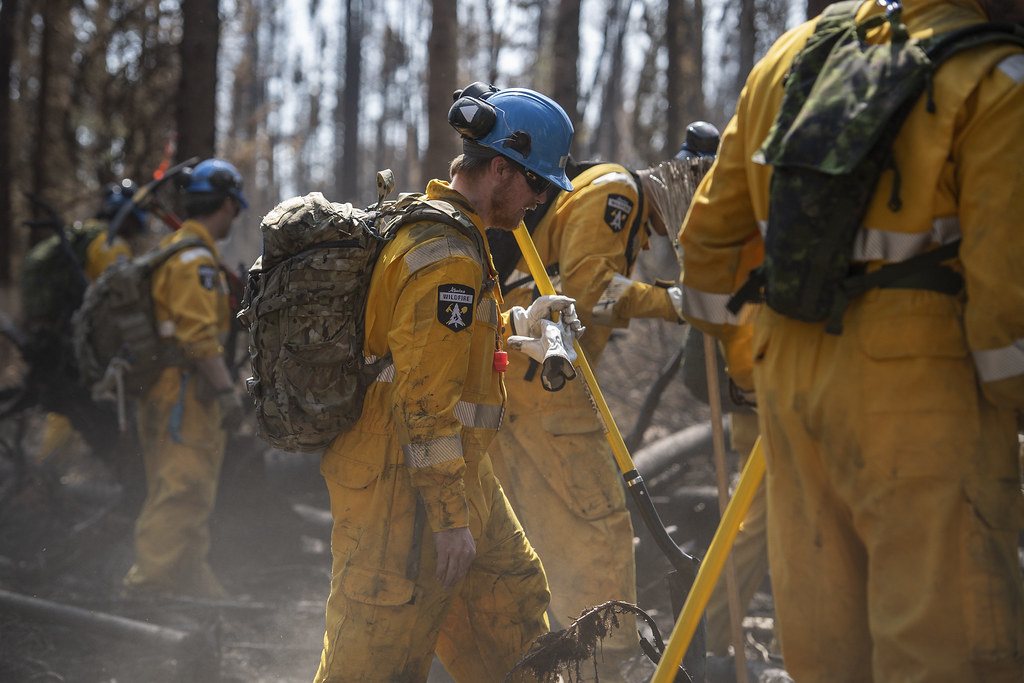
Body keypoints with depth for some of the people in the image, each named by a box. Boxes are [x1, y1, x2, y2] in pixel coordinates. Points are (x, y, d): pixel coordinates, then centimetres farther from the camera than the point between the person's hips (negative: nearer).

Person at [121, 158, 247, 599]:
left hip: (165, 392, 11)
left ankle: (195, 585, 26)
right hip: (186, 393, -11)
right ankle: (148, 587, -15)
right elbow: (198, 334, -22)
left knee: (190, 497, 17)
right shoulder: (195, 256, -13)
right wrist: (226, 389, -23)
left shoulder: (171, 249, 20)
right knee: (181, 494, -12)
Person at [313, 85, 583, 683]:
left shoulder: (425, 224, 14)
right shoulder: (449, 256, -20)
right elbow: (427, 397, -23)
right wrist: (450, 517, -20)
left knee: (512, 601, 19)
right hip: (408, 486, -11)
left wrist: (517, 326, 13)